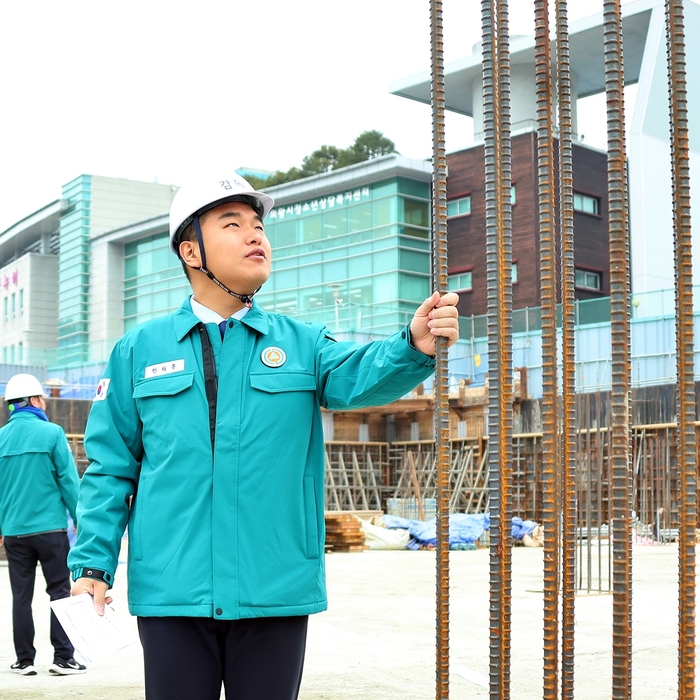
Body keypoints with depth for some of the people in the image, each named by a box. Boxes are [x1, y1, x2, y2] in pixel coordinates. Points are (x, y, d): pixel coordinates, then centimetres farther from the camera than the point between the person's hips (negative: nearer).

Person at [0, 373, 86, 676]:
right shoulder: (51, 433, -7)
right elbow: (68, 481, -7)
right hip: (50, 527, -3)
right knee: (59, 591, 4)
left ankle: (24, 660, 14)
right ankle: (63, 658, 4)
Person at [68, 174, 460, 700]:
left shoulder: (301, 344, 6)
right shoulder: (140, 350, 7)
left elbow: (361, 375, -14)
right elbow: (111, 466, 8)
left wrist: (414, 346, -35)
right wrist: (93, 565, 0)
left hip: (275, 593, 1)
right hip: (171, 592, 0)